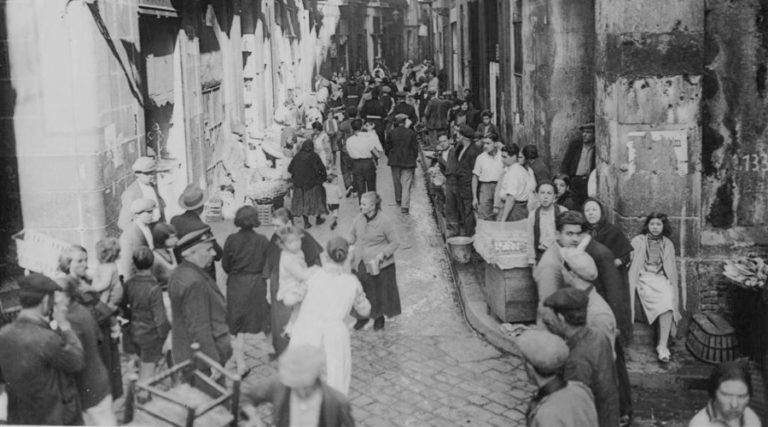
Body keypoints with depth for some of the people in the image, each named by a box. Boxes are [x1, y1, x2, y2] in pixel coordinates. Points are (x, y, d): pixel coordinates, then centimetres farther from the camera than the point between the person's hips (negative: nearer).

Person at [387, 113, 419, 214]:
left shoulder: (391, 133, -5)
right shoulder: (411, 133, -8)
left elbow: (388, 147, 3)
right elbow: (415, 148, -2)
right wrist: (413, 159, 12)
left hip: (394, 161, 2)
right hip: (408, 161, -2)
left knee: (397, 182, 20)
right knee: (406, 184, -1)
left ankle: (398, 200, 36)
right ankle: (405, 206, -8)